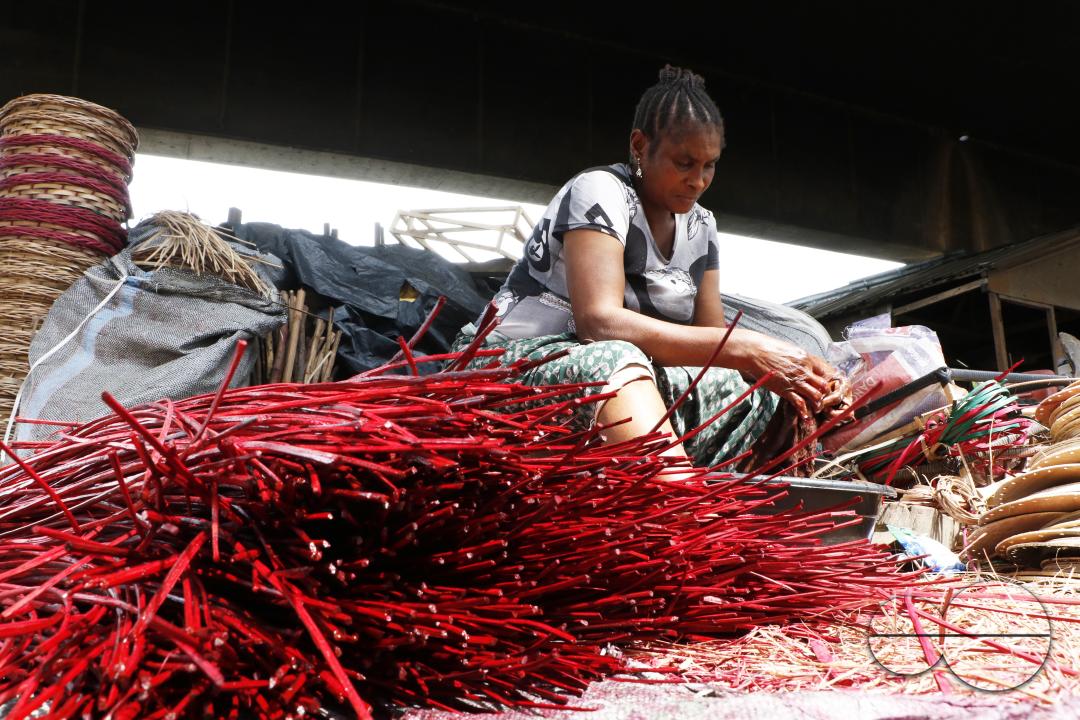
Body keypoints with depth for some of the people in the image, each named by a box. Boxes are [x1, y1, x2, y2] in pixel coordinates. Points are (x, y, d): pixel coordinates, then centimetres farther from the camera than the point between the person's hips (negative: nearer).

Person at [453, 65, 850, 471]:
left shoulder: (700, 228, 9)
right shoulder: (600, 191, -13)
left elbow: (710, 339, 4)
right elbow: (599, 320, -28)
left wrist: (794, 374, -16)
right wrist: (743, 349, -31)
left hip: (631, 379, 7)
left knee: (765, 393, -10)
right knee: (613, 359, -39)